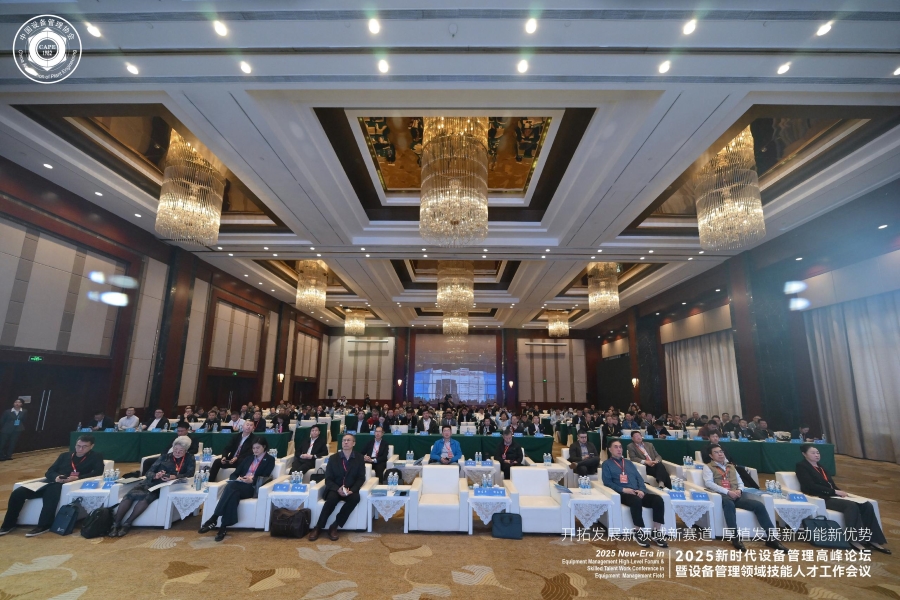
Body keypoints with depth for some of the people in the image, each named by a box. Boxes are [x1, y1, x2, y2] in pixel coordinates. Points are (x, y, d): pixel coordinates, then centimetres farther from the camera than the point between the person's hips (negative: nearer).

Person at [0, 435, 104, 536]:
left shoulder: (96, 457, 9)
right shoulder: (65, 455, 25)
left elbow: (98, 471, -6)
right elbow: (49, 472, 17)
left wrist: (77, 477, -19)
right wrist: (56, 477, -8)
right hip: (51, 482, 6)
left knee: (52, 491, -37)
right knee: (17, 493, -11)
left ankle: (43, 526, -28)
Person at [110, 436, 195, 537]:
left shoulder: (189, 458, 9)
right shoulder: (164, 456, 16)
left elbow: (190, 474, -4)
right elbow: (149, 472, 11)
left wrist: (175, 477, -20)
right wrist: (155, 475, -13)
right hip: (150, 482, 3)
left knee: (147, 497, -33)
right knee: (129, 495, -25)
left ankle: (127, 524, -24)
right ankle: (115, 524, -24)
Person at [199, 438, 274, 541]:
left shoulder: (269, 460, 10)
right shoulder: (248, 458, 26)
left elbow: (264, 478, -2)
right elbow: (234, 474, 18)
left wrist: (252, 480, -20)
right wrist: (237, 478, -6)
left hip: (252, 487, -4)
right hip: (238, 485, 4)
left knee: (231, 487, -34)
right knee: (233, 494, -34)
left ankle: (214, 519, -33)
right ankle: (223, 527, -37)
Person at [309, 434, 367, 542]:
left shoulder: (359, 459, 2)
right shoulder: (334, 458, 2)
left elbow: (361, 478, 0)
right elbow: (328, 479, -1)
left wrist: (352, 490, -19)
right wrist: (338, 489, -20)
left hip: (351, 490, 0)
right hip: (335, 489, 0)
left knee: (355, 498, -32)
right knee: (332, 499, -33)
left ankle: (334, 526, -22)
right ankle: (318, 527, -20)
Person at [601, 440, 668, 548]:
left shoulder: (628, 462, 27)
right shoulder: (607, 464, 11)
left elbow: (639, 478, 17)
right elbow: (607, 482, -1)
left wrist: (642, 490, -5)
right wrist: (623, 489, -15)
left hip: (637, 492, 5)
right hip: (622, 493, -5)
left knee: (658, 499, -23)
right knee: (636, 501, -39)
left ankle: (658, 532, -16)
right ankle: (639, 532, -23)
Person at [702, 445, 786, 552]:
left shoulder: (731, 466, 29)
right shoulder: (708, 467, 10)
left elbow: (740, 482, 24)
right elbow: (708, 483, -5)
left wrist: (739, 490, -1)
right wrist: (727, 492, -15)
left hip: (737, 494, 6)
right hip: (723, 495, -6)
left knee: (759, 505, -19)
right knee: (729, 504, -40)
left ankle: (771, 537, -12)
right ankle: (735, 537, -35)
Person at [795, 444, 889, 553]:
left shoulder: (821, 466, 24)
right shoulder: (801, 466, -2)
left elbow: (831, 484, 18)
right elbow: (811, 486, -13)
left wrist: (840, 491, -4)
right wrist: (835, 491, -14)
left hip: (833, 495, 8)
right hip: (820, 499, -8)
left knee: (867, 506, -12)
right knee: (851, 506, -31)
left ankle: (872, 540, -10)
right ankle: (854, 540, -22)